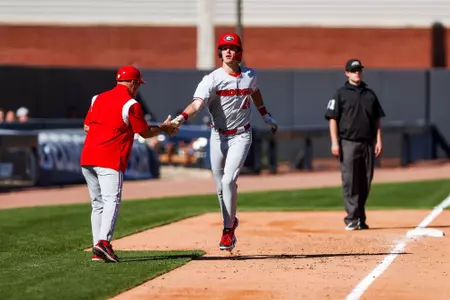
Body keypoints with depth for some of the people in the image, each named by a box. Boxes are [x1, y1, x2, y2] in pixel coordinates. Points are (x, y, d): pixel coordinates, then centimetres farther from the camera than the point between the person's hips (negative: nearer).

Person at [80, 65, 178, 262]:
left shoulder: (98, 98, 16)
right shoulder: (131, 104, -3)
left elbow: (87, 127, 18)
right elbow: (145, 133, 4)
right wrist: (164, 128, 21)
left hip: (86, 158, 7)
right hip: (110, 159, -7)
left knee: (98, 204, 11)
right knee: (112, 200, -13)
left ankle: (97, 250, 6)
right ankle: (104, 241, -32)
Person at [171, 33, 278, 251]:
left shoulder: (250, 76, -2)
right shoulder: (212, 79, -14)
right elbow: (197, 103, -30)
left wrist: (266, 116, 26)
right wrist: (181, 118, -48)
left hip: (241, 136, 0)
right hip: (218, 136, 0)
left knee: (228, 180, -17)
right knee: (221, 186, 8)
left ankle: (228, 229, -7)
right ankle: (229, 223, 29)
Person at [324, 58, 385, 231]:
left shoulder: (370, 94, 14)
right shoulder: (341, 94, 2)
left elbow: (377, 119, 15)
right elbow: (332, 118, -2)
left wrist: (378, 140, 4)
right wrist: (335, 142, -10)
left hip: (368, 143, 4)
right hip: (348, 143, -4)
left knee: (365, 182, 5)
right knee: (349, 181, -8)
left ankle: (361, 218, 12)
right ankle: (352, 218, -9)